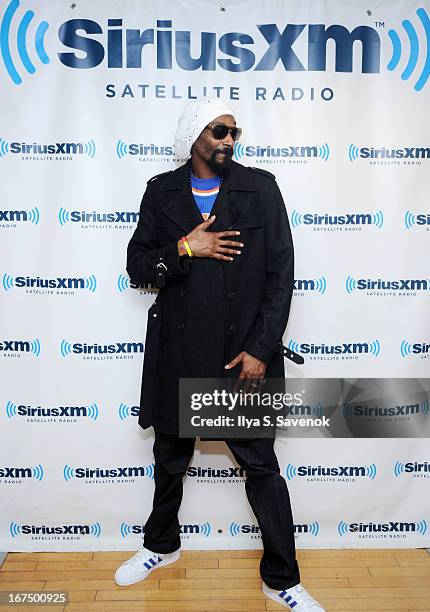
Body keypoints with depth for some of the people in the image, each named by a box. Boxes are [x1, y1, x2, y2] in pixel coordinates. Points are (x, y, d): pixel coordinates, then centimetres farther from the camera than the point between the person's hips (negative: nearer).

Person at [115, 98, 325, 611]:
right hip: (178, 352, 3)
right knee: (171, 456, 20)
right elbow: (137, 266, 2)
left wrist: (261, 350, -11)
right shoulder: (161, 192, 3)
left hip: (243, 352, -2)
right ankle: (161, 545, 47)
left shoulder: (260, 188, -2)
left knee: (261, 464, 6)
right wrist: (184, 250, -16)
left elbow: (280, 274, -6)